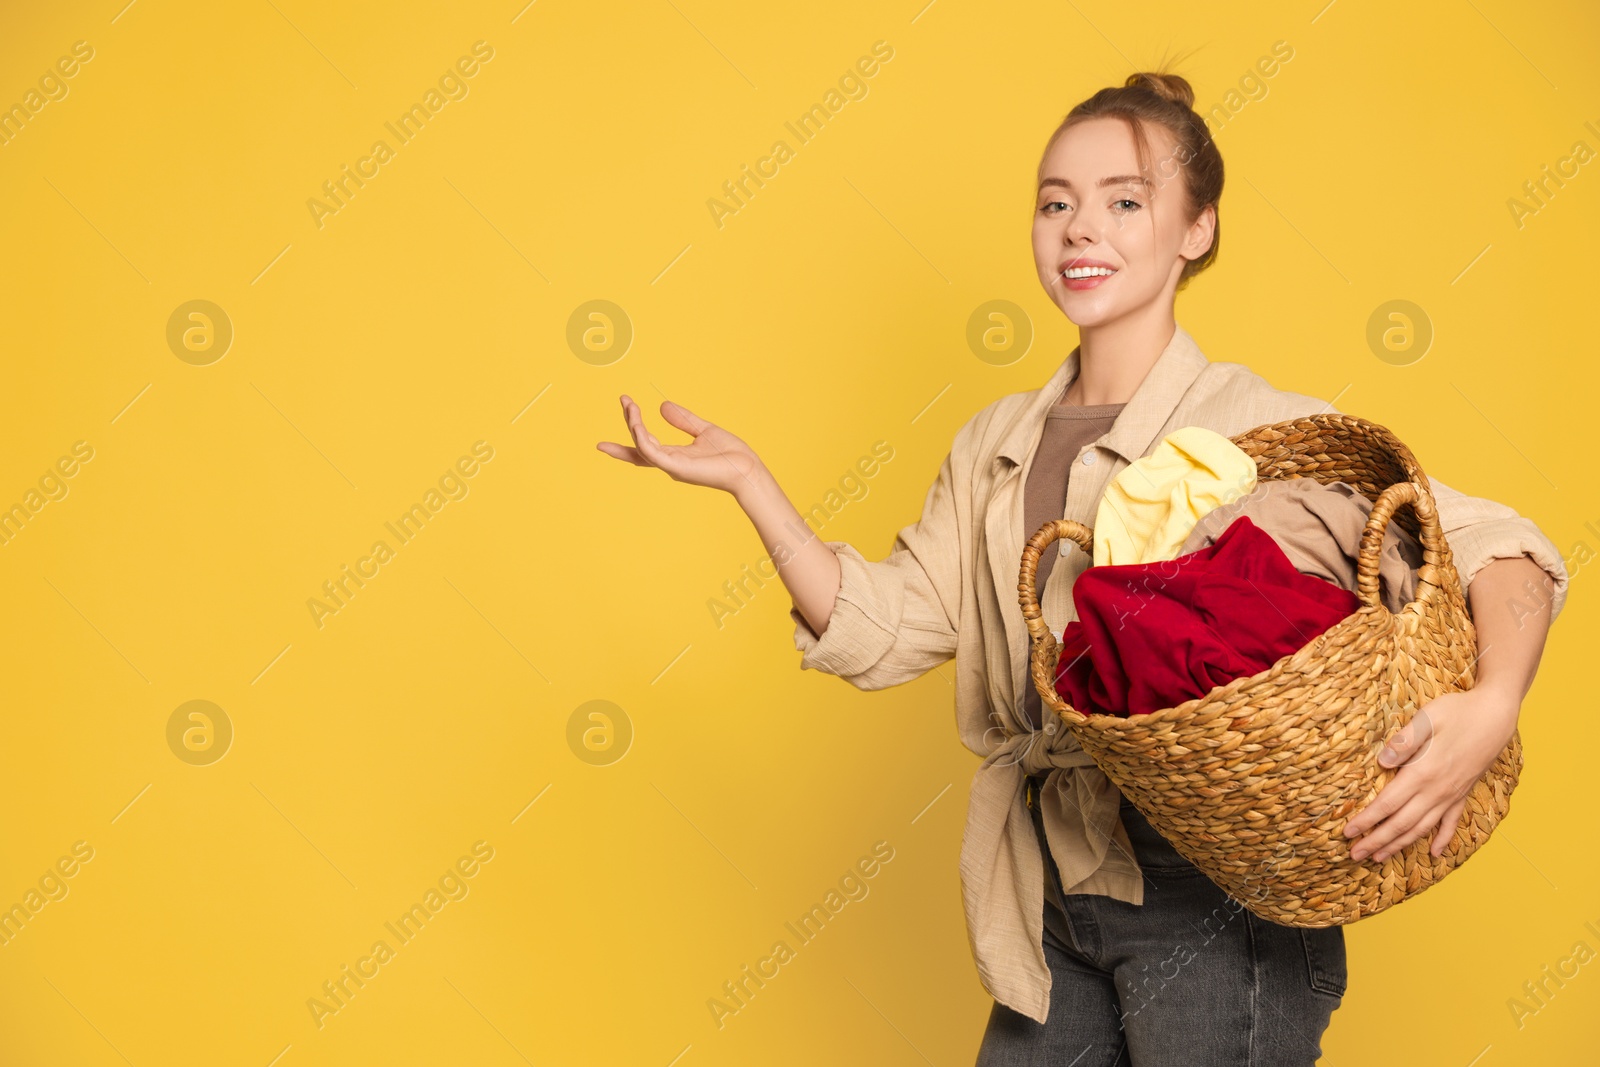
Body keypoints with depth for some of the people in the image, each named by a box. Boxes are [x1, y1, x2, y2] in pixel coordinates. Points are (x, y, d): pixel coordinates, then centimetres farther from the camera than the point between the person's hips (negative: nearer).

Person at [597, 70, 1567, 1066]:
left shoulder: (1257, 427, -11)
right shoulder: (996, 444, 7)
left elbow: (1497, 547, -14)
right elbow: (881, 628, 3)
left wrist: (1491, 706, -33)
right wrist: (749, 481, -5)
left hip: (1210, 894, -5)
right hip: (1049, 897, 6)